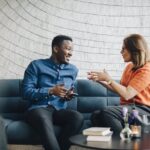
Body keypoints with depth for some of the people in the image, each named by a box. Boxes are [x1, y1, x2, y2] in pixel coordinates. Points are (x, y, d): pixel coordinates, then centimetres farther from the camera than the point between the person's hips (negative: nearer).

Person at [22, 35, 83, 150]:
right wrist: (50, 91, -15)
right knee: (44, 119, -40)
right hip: (38, 108, -4)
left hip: (59, 110, 4)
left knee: (78, 117, -30)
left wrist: (69, 96, 6)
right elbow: (27, 92, -4)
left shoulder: (73, 69, 18)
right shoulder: (36, 65, 4)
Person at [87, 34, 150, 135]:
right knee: (96, 115, -17)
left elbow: (127, 94, -20)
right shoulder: (130, 66, 14)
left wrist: (108, 78, -14)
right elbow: (119, 89, 17)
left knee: (107, 113, -31)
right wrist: (100, 80, 8)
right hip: (128, 106, 8)